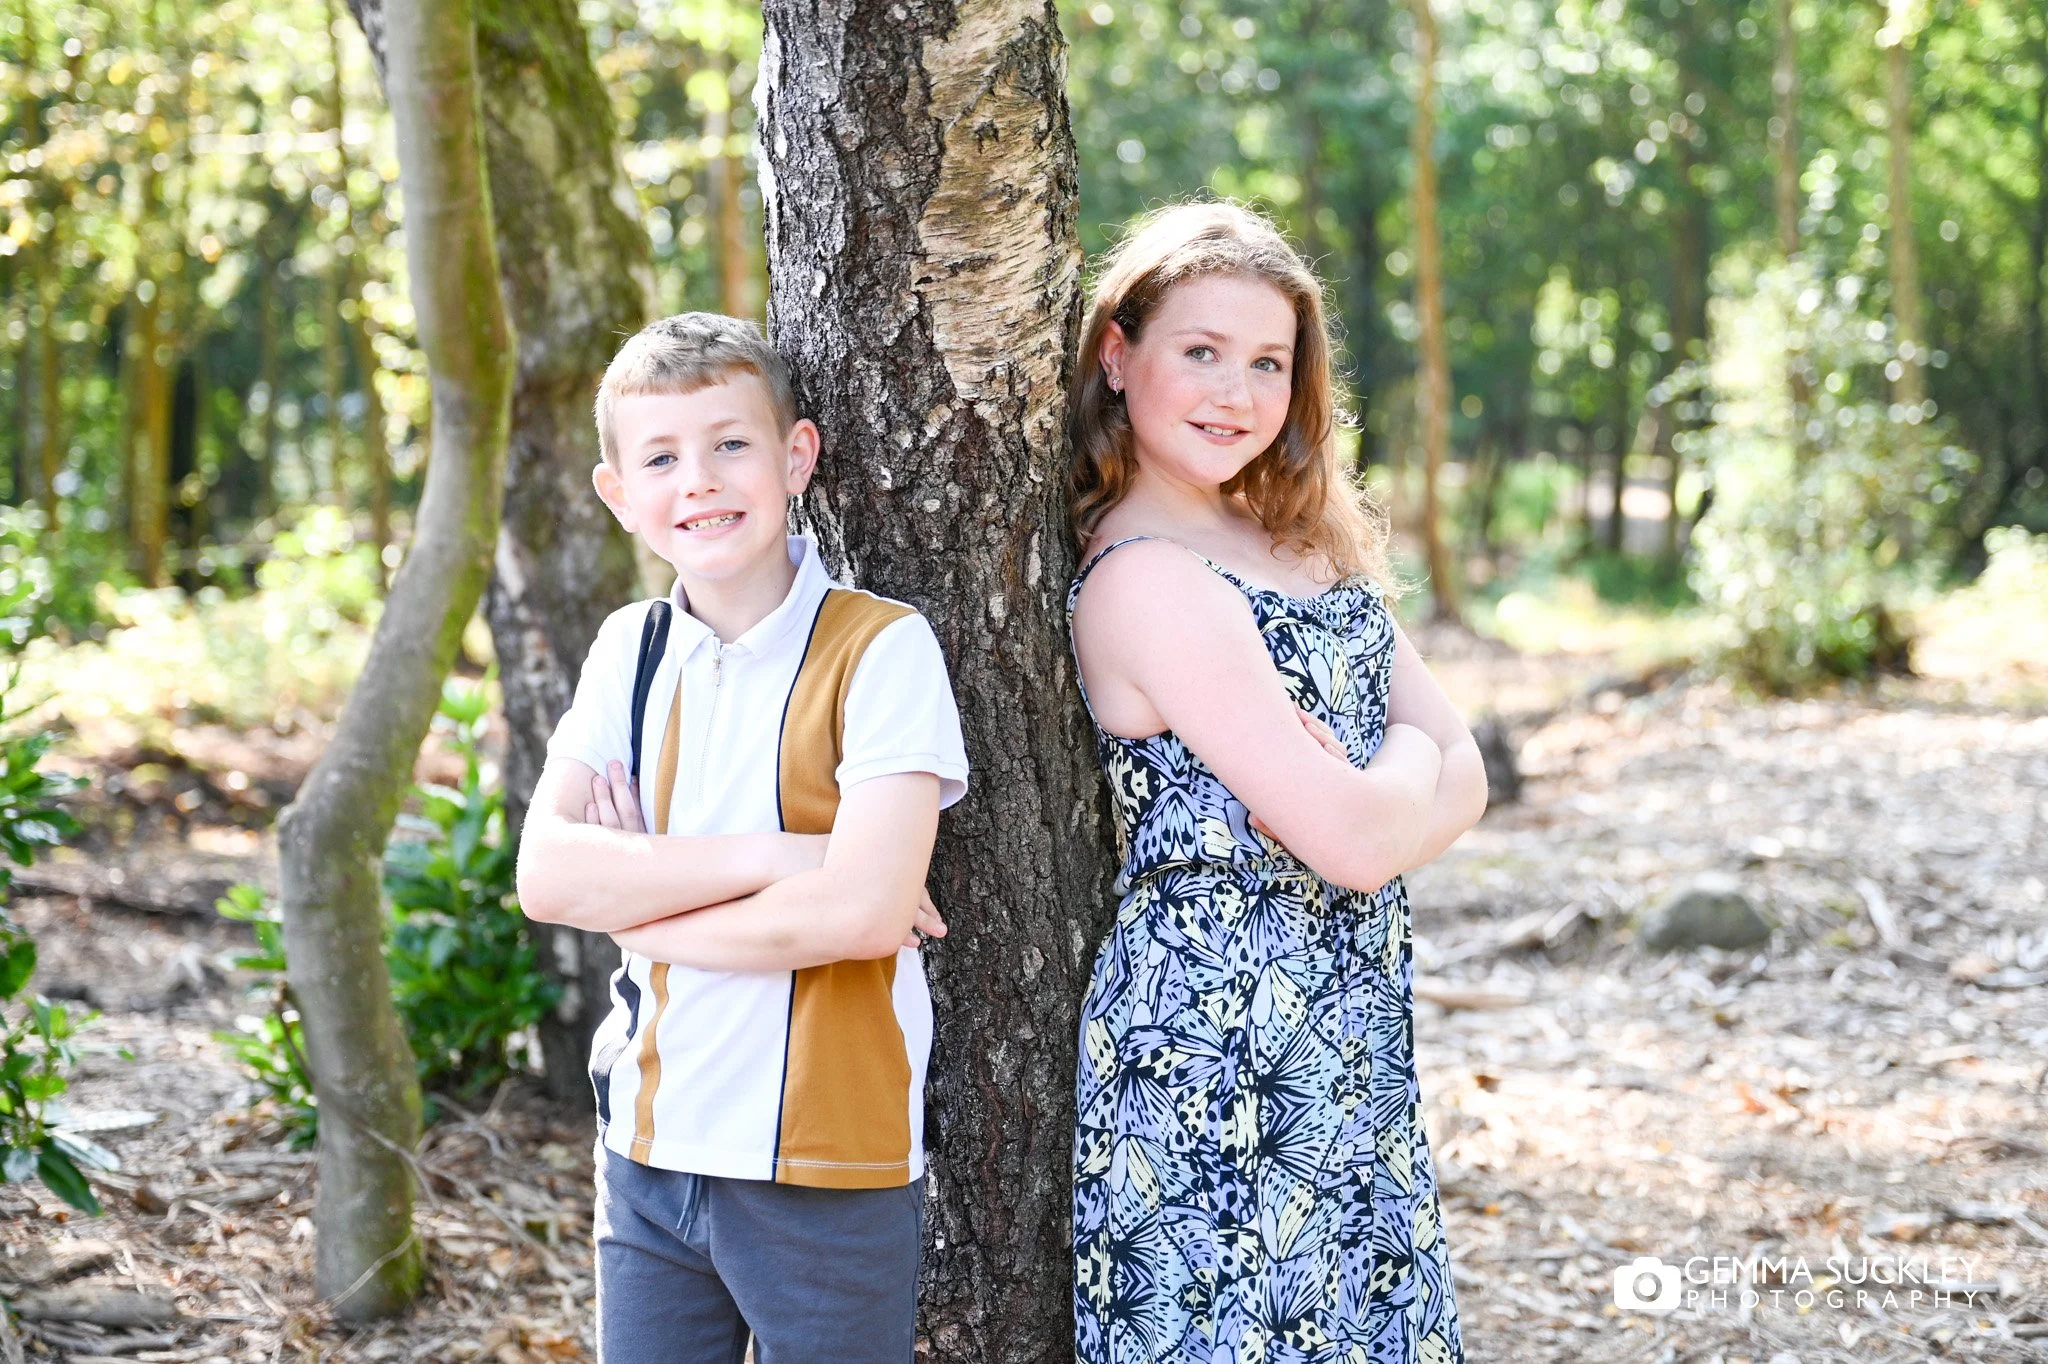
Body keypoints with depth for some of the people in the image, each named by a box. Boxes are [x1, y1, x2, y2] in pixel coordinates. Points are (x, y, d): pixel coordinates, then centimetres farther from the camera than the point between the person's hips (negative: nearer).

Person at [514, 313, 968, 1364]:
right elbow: (546, 877, -6)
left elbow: (866, 909, -22)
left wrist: (639, 906, -11)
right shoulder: (630, 649, 5)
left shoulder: (881, 647, -11)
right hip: (649, 1154, 5)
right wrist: (766, 856, -17)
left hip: (827, 1177, -5)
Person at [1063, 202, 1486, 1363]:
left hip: (1347, 1044, 8)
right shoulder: (1142, 579, -18)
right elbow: (1358, 840, -20)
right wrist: (1404, 764, 0)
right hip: (1216, 1049, -8)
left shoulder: (1306, 544, 10)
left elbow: (1461, 776, 4)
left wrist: (1348, 796, -15)